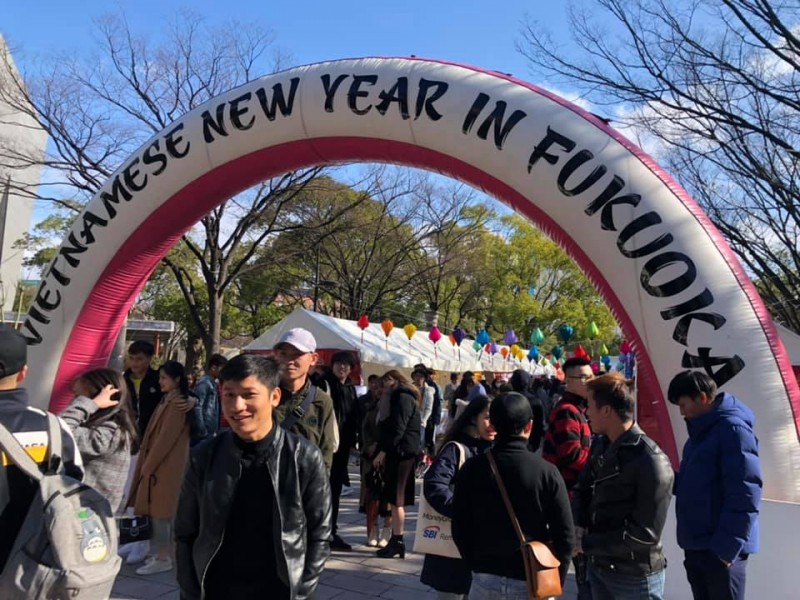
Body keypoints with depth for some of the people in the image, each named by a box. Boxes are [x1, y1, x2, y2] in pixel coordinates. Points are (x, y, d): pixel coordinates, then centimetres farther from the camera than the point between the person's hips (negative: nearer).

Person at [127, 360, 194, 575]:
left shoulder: (177, 404, -16)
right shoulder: (168, 401, 12)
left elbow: (166, 438, -19)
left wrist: (148, 465, -15)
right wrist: (147, 463, 12)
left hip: (165, 465, -9)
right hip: (159, 463, 9)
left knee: (159, 510, -4)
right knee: (156, 510, 13)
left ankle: (163, 558, 4)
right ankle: (158, 553, 22)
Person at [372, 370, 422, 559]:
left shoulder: (402, 398, -9)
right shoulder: (402, 397, 23)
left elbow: (398, 428, -18)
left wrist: (383, 451, -17)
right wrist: (384, 450, 13)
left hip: (402, 452, -10)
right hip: (399, 453, 10)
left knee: (396, 499, -6)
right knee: (395, 498, 10)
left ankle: (397, 541, -2)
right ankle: (396, 540, 14)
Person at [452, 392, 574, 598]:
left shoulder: (472, 469, -7)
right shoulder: (547, 472, -11)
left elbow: (460, 528, -2)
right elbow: (565, 535, -9)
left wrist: (477, 564, 11)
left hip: (486, 580, 1)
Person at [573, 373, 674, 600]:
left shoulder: (652, 462, -21)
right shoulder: (600, 444, 1)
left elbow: (645, 534, -21)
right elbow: (583, 489, 10)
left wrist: (586, 544, -19)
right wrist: (577, 527, -10)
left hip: (636, 577, -6)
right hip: (597, 566, 6)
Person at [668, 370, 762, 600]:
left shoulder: (733, 429, -16)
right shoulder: (702, 430, 13)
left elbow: (744, 495, -21)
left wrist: (727, 547, -21)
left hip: (719, 549, -9)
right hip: (696, 545, 9)